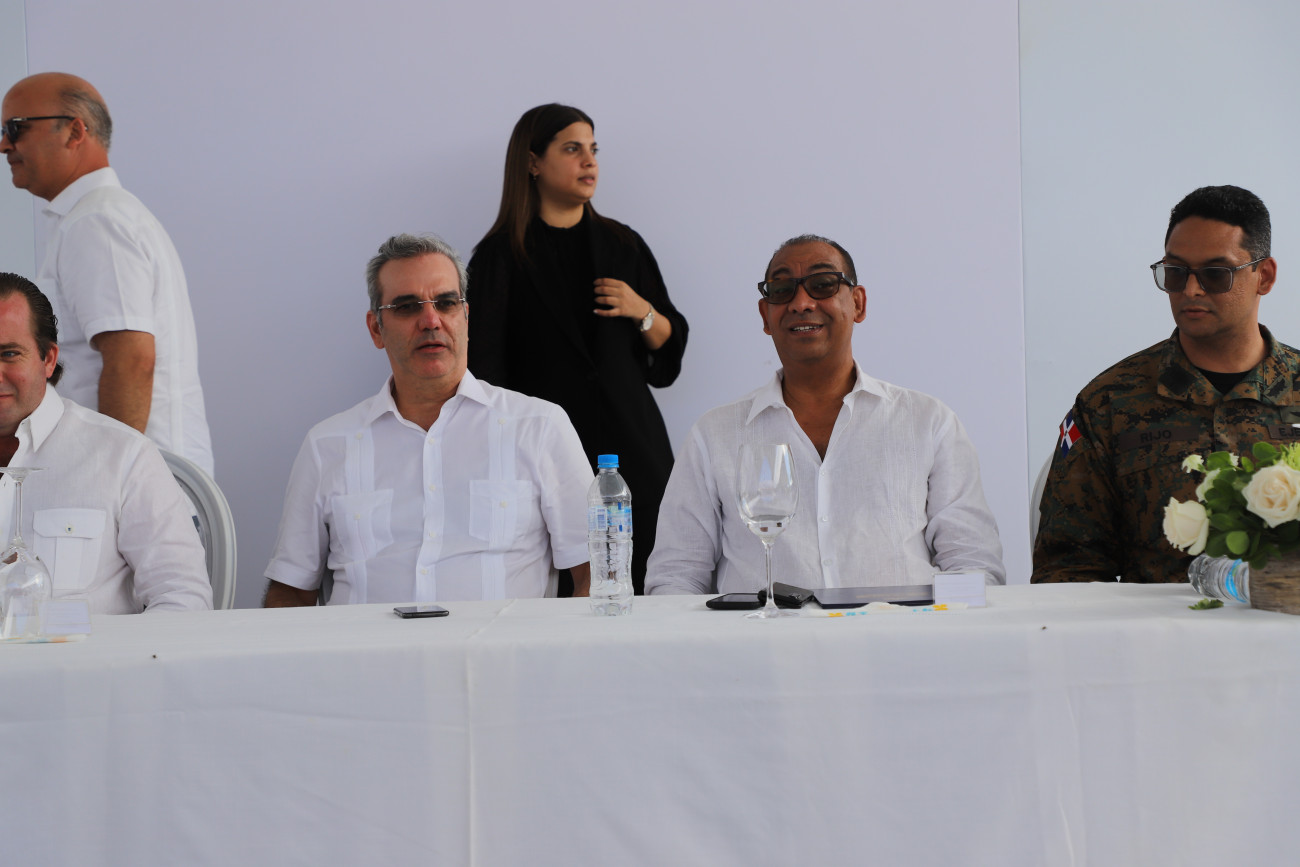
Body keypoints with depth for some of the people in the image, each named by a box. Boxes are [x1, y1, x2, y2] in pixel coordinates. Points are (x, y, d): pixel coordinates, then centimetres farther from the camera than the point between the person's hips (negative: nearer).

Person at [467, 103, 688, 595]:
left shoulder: (623, 246, 15)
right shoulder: (501, 256, 4)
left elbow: (670, 348, 20)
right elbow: (486, 369, 0)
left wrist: (643, 312, -1)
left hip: (633, 452, 3)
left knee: (638, 594, -5)